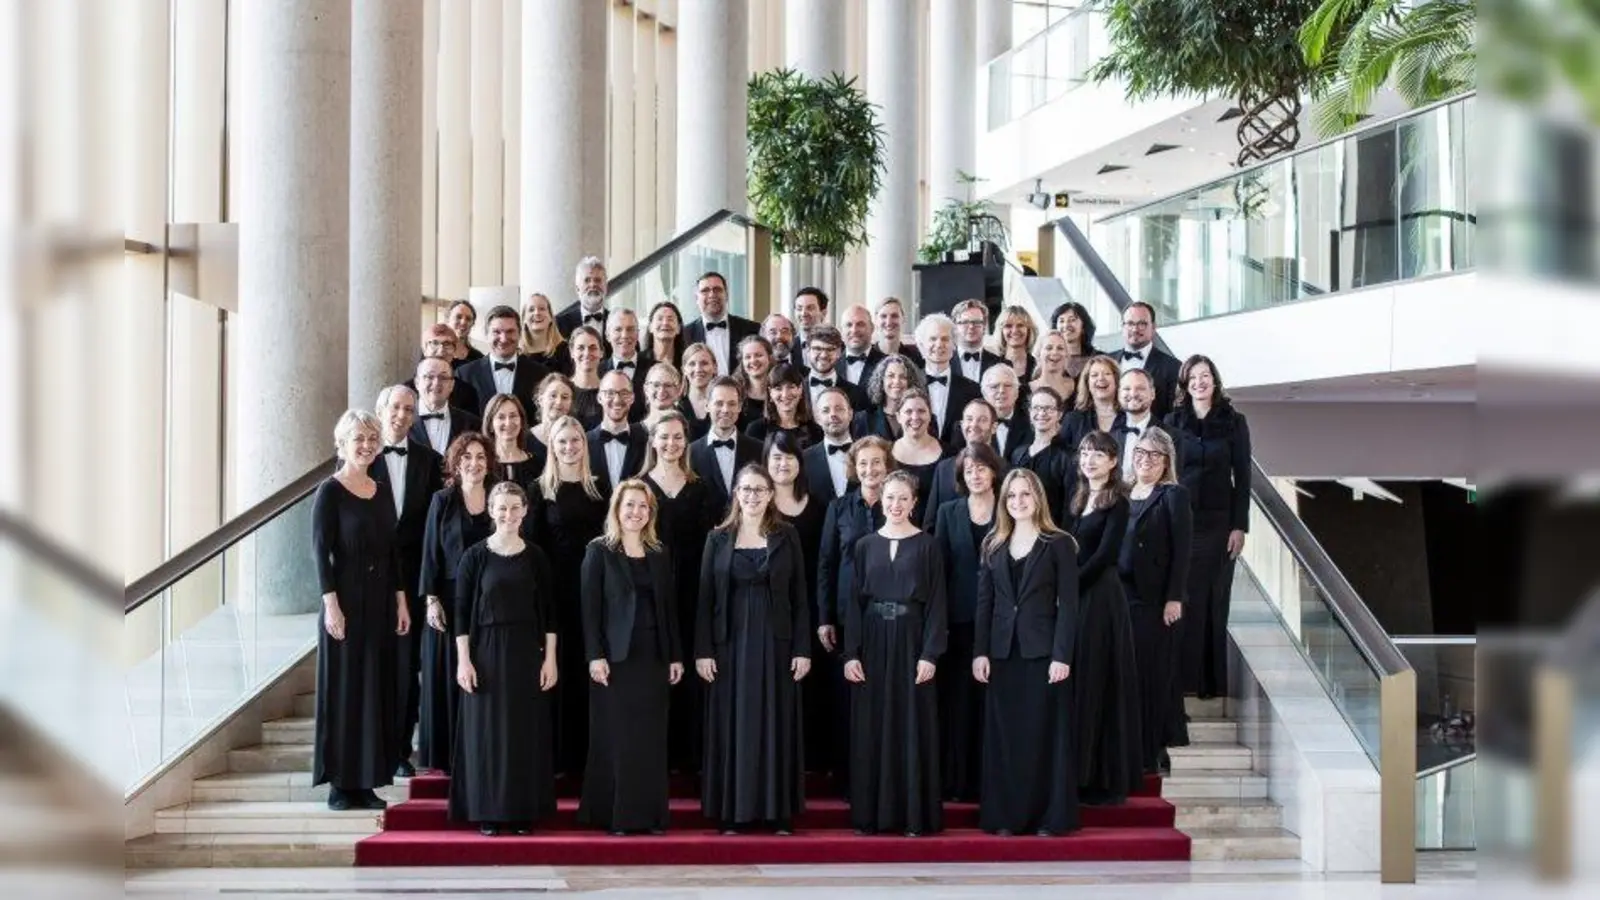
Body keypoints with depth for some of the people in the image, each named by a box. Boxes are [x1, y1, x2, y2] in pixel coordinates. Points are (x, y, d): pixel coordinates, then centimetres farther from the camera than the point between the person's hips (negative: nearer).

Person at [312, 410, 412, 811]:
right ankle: (341, 784, 5)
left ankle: (366, 781, 14)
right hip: (346, 601, -6)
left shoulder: (382, 492, 10)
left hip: (381, 601, 6)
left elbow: (393, 549, 13)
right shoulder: (330, 491, -7)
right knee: (344, 689, -1)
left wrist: (401, 600, 8)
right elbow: (320, 550, -11)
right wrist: (331, 603, -18)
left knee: (378, 688, 7)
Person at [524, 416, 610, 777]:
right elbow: (531, 542, 0)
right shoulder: (541, 489, 3)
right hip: (555, 586, -2)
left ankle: (586, 753, 11)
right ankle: (557, 756, 4)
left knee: (588, 666, 3)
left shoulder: (599, 488, 9)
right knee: (558, 666, -1)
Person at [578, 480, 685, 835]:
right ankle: (614, 815, 3)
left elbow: (669, 607, 13)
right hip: (616, 655, -4)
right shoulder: (599, 550, 0)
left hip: (653, 656, 4)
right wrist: (595, 655, -14)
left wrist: (676, 655, 7)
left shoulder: (660, 554, 12)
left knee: (651, 738, 4)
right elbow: (590, 606, -6)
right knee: (615, 737, -1)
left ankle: (649, 814, 8)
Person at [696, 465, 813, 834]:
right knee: (732, 724, 2)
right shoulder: (718, 538, 5)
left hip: (775, 642, 0)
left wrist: (802, 649, -4)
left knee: (776, 723, 2)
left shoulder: (786, 536, 4)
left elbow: (800, 595, 2)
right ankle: (732, 811, 6)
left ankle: (780, 811, 7)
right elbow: (706, 597, 3)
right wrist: (703, 651, -4)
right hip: (731, 642, 0)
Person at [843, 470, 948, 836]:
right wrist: (850, 653, -2)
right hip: (873, 644, 3)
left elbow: (936, 602, -3)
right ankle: (870, 813, 10)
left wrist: (930, 654, -11)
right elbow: (854, 602, 6)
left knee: (912, 728, 0)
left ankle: (915, 814, 4)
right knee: (870, 729, 4)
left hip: (911, 643, -2)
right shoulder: (865, 545, 8)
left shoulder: (926, 545, 0)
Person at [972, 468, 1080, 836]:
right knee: (1003, 736, 5)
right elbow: (984, 602, 9)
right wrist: (980, 652, -1)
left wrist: (1062, 656, -13)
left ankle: (1049, 817, 6)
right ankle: (1004, 816, 10)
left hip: (1042, 652, -4)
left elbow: (1068, 603, -5)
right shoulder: (993, 546, 10)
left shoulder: (1059, 544, -1)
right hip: (1002, 653, 4)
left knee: (1044, 734, 0)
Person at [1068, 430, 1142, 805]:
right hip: (1075, 596, 8)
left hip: (1101, 598, -8)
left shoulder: (1117, 503, -7)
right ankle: (1082, 774, 13)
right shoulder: (1080, 498, 16)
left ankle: (1107, 778, 1)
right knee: (1077, 684, 8)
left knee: (1098, 682, -5)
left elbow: (1104, 554, -15)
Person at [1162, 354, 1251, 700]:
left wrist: (1239, 526, -5)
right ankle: (1182, 678, 6)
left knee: (1214, 601, 2)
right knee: (1182, 600, -1)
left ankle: (1212, 681, 10)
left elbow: (1242, 477, 1)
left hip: (1219, 522, -1)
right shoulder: (1172, 422, 5)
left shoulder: (1234, 422, 2)